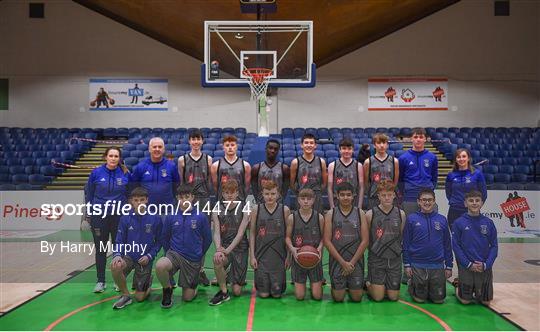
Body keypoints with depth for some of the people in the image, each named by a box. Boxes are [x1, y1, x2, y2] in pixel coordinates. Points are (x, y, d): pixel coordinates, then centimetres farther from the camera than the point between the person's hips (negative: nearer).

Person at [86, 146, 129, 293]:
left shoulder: (125, 174, -2)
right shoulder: (96, 173, -2)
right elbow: (89, 193, 5)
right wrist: (89, 213, 4)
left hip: (119, 216, 0)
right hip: (99, 216, 0)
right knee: (100, 249, 8)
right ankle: (100, 281, 21)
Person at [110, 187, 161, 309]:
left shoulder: (155, 219, -8)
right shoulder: (125, 219, -5)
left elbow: (158, 242, 0)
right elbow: (119, 241, -2)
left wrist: (149, 256, -13)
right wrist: (117, 255, -21)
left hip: (145, 260, -1)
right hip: (129, 256, 1)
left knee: (140, 297, 1)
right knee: (115, 266, -34)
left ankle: (148, 282, 37)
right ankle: (125, 295, -7)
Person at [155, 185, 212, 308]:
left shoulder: (201, 217, -7)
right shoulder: (170, 217, -3)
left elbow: (207, 239, 3)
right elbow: (164, 239, 9)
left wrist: (199, 254, 9)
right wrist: (169, 255, 5)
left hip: (193, 260, -1)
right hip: (174, 254, 1)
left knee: (187, 297, 2)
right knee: (160, 266, -34)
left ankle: (196, 279, 37)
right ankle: (167, 290, -2)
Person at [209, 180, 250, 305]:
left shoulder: (244, 209, -6)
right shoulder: (217, 210, -1)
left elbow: (240, 233, -13)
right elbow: (216, 232, -9)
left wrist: (228, 249, -25)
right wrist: (219, 249, -28)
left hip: (240, 248, -1)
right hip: (224, 247, 1)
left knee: (237, 291, -1)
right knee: (217, 261, -36)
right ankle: (223, 292, -11)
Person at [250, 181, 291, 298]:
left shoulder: (284, 210, -2)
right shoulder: (256, 210, -1)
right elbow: (252, 233, 2)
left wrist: (289, 256, -1)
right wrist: (252, 256, -2)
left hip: (279, 257, 0)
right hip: (261, 256, 0)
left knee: (277, 294, 3)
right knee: (263, 294, 2)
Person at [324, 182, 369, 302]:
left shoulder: (360, 213, 1)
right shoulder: (331, 214, -1)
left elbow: (365, 240, -3)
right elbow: (327, 241, -6)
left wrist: (352, 262, -10)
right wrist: (343, 262, -12)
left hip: (356, 261, 1)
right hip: (337, 260, -1)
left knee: (356, 297, 4)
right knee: (338, 298, 1)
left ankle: (350, 287, 36)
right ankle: (342, 287, 34)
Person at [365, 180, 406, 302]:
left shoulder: (401, 214, 1)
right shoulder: (370, 214, -7)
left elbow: (401, 237, 11)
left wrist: (397, 249, 5)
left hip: (395, 259, 3)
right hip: (377, 259, -2)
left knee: (393, 296, 6)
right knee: (378, 297, -2)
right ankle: (368, 285, 28)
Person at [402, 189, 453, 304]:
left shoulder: (442, 220, 3)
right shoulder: (411, 219, -3)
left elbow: (447, 245, 8)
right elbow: (406, 243, -1)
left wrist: (449, 266, 6)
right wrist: (407, 264, -3)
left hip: (438, 266, 2)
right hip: (418, 266, -2)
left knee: (439, 299, 8)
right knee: (420, 298, 6)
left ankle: (430, 290, 37)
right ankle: (411, 285, 34)